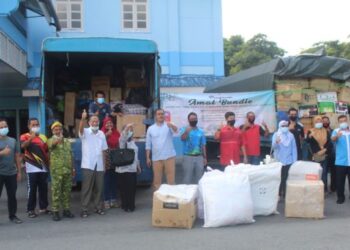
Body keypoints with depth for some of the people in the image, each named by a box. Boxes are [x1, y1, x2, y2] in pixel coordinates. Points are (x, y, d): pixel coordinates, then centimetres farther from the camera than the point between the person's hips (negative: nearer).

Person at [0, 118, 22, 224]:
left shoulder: (12, 141, 9)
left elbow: (17, 157, 11)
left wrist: (19, 171, 8)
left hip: (12, 173, 4)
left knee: (12, 195, 10)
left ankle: (12, 215, 21)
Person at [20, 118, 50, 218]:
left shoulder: (43, 137, 14)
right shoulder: (25, 136, -1)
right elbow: (23, 145, -23)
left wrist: (48, 164, 11)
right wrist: (31, 138, -38)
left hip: (43, 167, 4)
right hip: (32, 167, -4)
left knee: (43, 189, 9)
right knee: (32, 189, -3)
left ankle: (43, 208, 19)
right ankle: (30, 210, 5)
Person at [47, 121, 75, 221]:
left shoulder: (67, 141, 15)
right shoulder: (51, 140, -2)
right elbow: (51, 144, -29)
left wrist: (72, 168, 14)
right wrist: (58, 139, -52)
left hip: (68, 170, 5)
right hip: (56, 170, -5)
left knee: (67, 190, 10)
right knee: (56, 191, -3)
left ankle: (66, 209, 18)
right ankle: (55, 211, 2)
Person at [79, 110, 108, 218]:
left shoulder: (101, 134, 9)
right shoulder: (85, 132, -2)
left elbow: (104, 150, 11)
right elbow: (80, 129, -27)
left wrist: (104, 164, 9)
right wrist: (82, 119, -46)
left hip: (99, 166, 4)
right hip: (88, 165, -4)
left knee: (99, 188, 9)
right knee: (87, 188, -2)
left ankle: (98, 207, 20)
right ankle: (84, 209, 4)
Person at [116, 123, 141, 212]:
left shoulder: (133, 141, 16)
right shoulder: (122, 140, -5)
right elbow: (123, 136, -30)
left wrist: (138, 166, 22)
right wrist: (127, 128, -49)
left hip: (132, 169, 6)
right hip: (123, 169, -6)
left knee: (132, 188, 8)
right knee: (124, 188, -2)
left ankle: (131, 205, 20)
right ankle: (125, 206, 8)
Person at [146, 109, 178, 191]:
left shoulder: (169, 125, 0)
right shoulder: (150, 129, 6)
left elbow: (176, 130, -24)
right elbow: (148, 145, 8)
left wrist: (171, 125, -47)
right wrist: (148, 158, 2)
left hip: (169, 156, -1)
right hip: (156, 158, 2)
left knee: (171, 179, 1)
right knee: (157, 179, 7)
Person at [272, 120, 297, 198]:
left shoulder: (291, 135, 5)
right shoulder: (276, 135, -1)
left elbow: (294, 148, 5)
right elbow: (273, 146, -15)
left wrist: (294, 161, 0)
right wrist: (276, 142, -39)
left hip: (289, 161, 2)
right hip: (278, 161, -1)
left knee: (286, 178, 4)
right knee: (279, 178, 0)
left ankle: (285, 194, 12)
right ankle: (278, 194, 9)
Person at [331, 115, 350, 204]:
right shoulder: (336, 131, -1)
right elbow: (333, 139, -23)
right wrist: (337, 136, -45)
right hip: (340, 161, -2)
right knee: (340, 181, 4)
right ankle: (340, 197, 16)